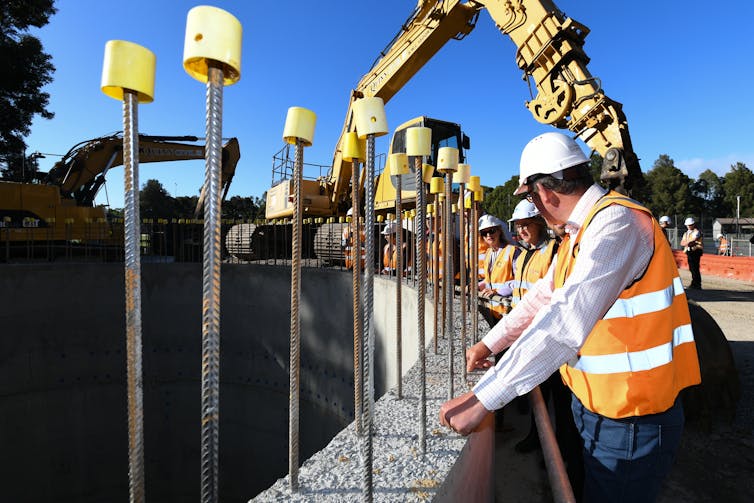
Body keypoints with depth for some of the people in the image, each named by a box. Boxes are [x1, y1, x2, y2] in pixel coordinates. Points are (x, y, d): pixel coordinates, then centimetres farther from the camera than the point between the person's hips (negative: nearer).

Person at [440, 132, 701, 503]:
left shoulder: (616, 221, -24)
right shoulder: (579, 230, 8)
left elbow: (566, 321, -35)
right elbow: (541, 297, 14)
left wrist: (483, 398, -34)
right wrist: (488, 345, 14)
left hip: (629, 421, -8)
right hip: (592, 405, 9)